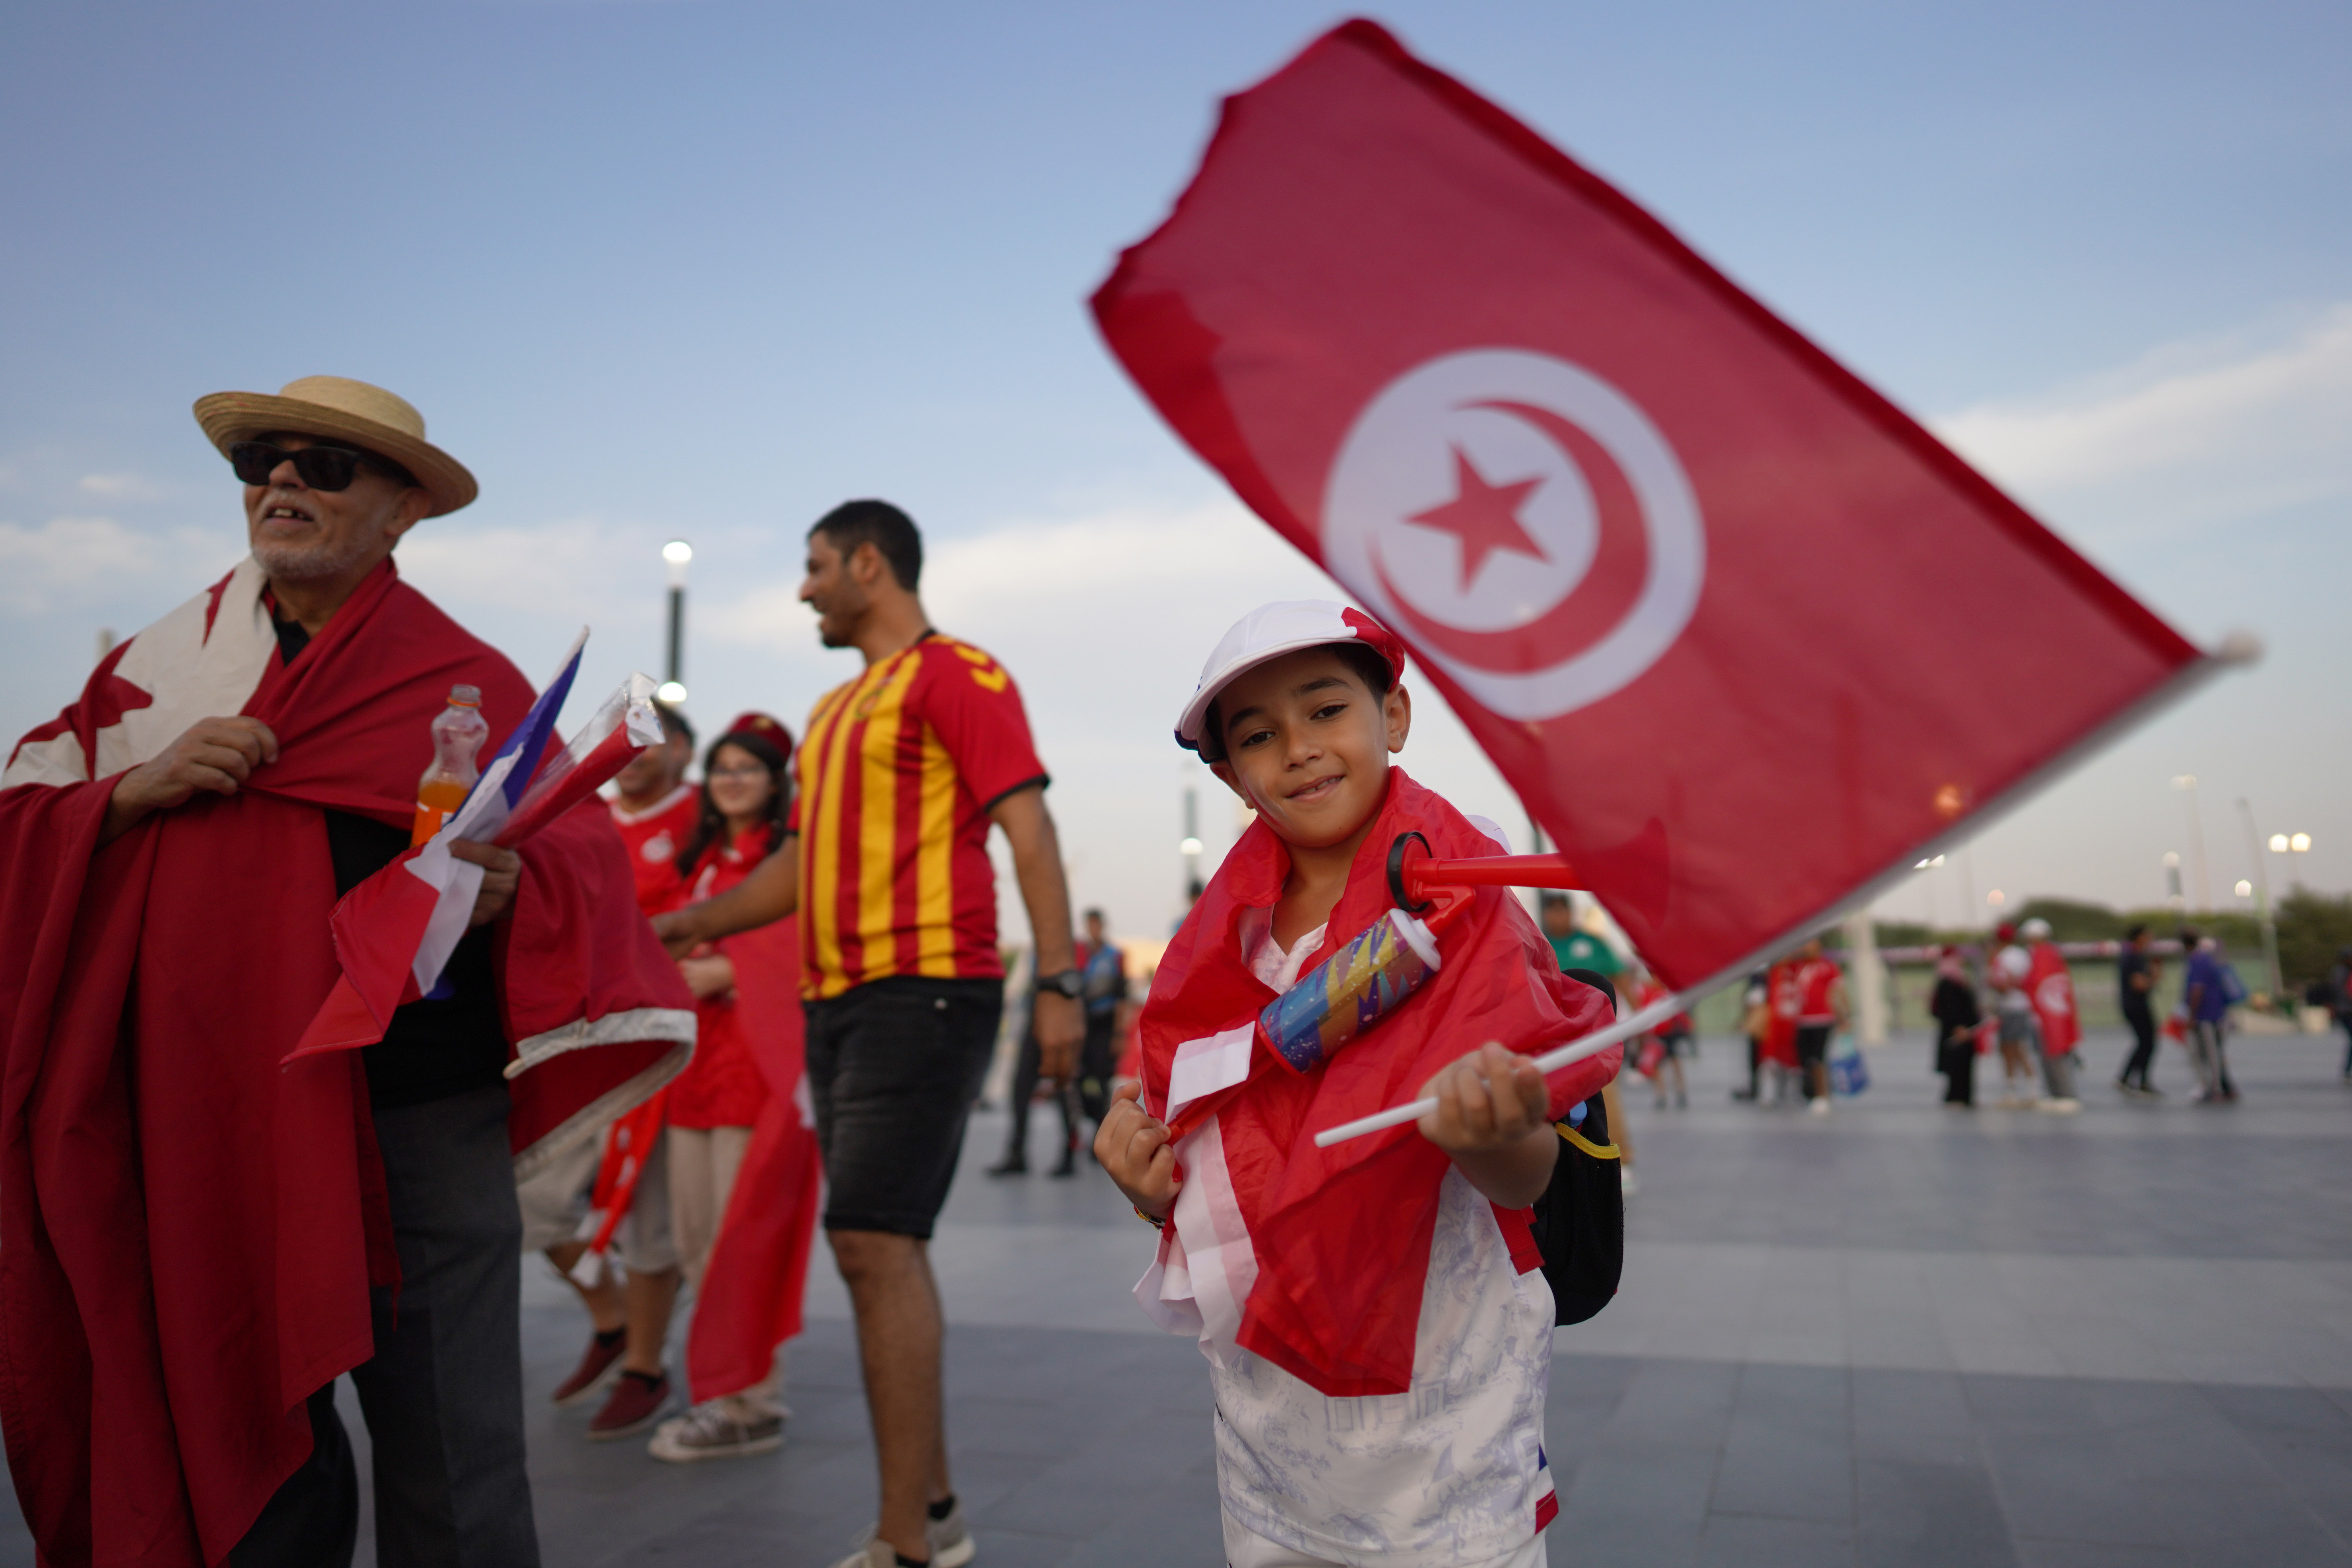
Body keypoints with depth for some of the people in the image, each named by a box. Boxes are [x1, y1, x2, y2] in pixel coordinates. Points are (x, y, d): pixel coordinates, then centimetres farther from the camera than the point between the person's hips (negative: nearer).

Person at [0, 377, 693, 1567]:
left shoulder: (468, 680, 3)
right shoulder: (164, 662, 14)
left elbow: (578, 848, -3)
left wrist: (508, 886, -24)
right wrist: (139, 790, -7)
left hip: (415, 1120, -3)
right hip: (196, 1121, 4)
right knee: (238, 1465, 15)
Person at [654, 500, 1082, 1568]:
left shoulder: (956, 676, -3)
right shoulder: (831, 711, 22)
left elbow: (1027, 827, -11)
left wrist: (1057, 981, -19)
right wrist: (685, 926, 21)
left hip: (925, 990, -9)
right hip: (837, 1000, 9)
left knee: (873, 1241, -13)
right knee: (882, 1249, 10)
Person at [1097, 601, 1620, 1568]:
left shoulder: (1455, 905, -11)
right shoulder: (1228, 940, 2)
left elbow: (1526, 1180, -19)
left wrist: (1494, 1134, -41)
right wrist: (1149, 1185, -11)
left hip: (1430, 1410, -4)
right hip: (1260, 1403, 5)